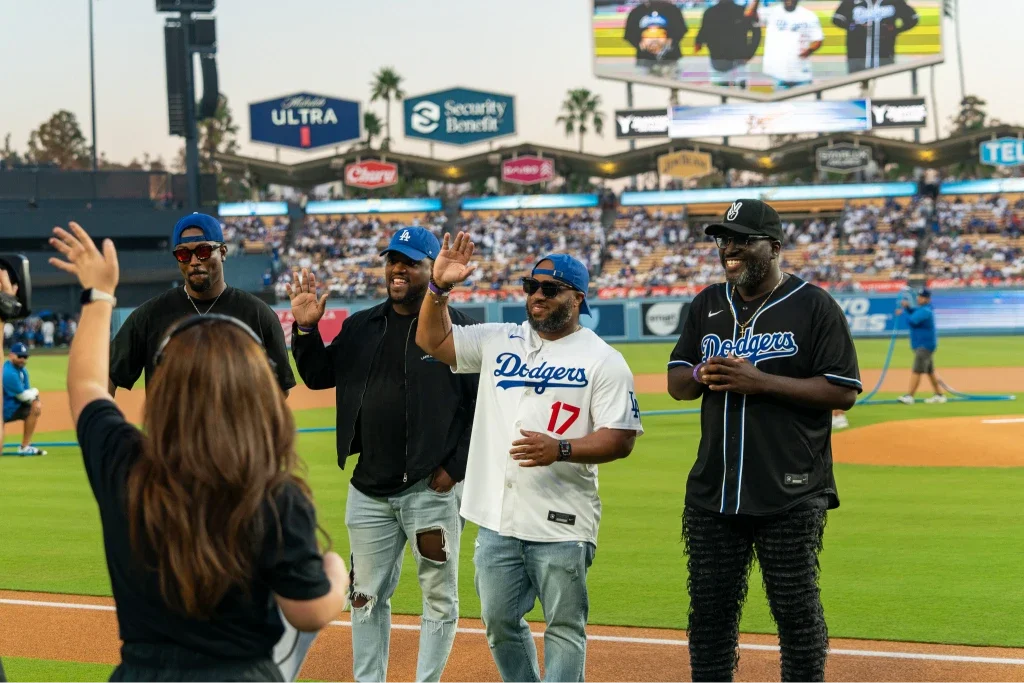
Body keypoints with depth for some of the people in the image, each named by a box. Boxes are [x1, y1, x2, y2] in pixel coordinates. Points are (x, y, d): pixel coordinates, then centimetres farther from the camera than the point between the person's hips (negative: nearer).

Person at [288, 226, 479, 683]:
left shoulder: (458, 329, -6)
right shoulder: (361, 328, 11)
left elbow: (484, 406, -8)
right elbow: (318, 376, 16)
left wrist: (454, 467, -13)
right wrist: (305, 329, -1)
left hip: (432, 488, -5)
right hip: (369, 488, 5)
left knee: (439, 595, 1)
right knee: (366, 596, 11)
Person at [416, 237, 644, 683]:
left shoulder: (603, 360, -4)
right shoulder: (498, 342, 11)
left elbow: (620, 439, -9)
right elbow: (432, 340, 9)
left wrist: (560, 449, -23)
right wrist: (439, 287, -7)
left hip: (561, 526, -5)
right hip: (496, 518, 5)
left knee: (564, 628, 0)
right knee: (499, 623, 12)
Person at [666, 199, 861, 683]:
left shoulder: (814, 306, -4)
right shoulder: (707, 306, 13)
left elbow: (843, 391, -10)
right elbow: (676, 384, 16)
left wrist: (762, 381, -18)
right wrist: (702, 375, -8)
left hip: (791, 497, -5)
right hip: (712, 493, 5)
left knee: (797, 612, 1)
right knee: (708, 610, 9)